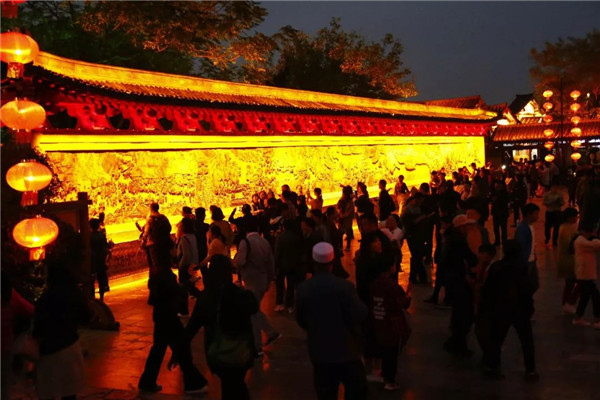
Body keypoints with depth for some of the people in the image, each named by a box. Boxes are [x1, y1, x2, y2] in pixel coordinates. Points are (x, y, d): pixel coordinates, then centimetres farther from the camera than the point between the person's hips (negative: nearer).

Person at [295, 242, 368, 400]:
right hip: (346, 349, -3)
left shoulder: (303, 289, -8)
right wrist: (361, 305, 5)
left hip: (319, 351, 3)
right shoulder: (344, 286, -19)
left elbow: (300, 320, 4)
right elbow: (360, 315, -16)